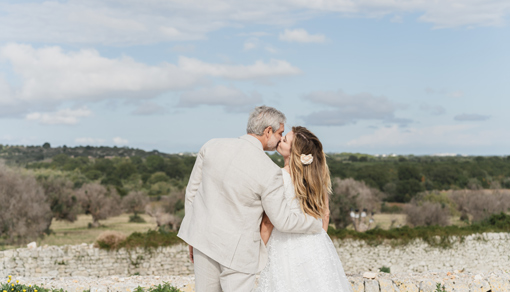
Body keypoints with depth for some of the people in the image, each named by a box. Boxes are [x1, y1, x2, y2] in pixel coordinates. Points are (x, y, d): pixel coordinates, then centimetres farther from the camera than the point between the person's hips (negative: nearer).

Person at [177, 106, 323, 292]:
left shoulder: (212, 147, -6)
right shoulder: (269, 172, -18)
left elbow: (192, 191, 3)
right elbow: (283, 221, -12)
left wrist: (193, 237, 14)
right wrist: (316, 226, 7)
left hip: (204, 236, 5)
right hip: (237, 249, -5)